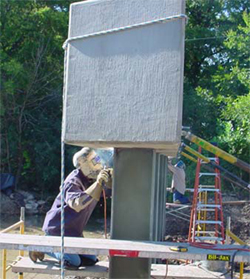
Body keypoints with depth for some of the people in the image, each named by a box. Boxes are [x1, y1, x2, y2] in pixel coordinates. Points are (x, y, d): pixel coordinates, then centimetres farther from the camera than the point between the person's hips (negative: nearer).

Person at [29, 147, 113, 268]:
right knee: (74, 262, -19)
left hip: (74, 231, 8)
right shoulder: (73, 181, -24)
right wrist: (97, 183, -45)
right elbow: (77, 204, -42)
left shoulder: (93, 179, 2)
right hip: (57, 228, -8)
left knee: (91, 259, 4)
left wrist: (111, 177, -18)